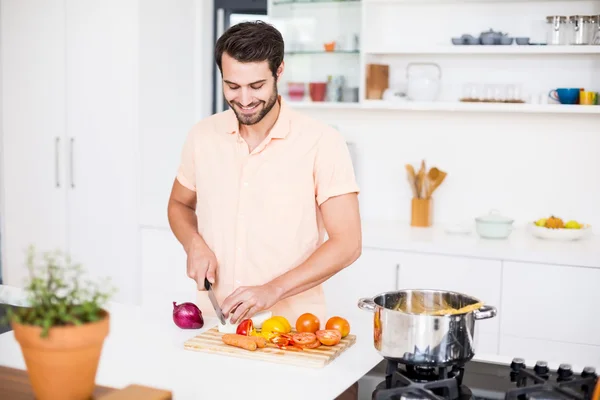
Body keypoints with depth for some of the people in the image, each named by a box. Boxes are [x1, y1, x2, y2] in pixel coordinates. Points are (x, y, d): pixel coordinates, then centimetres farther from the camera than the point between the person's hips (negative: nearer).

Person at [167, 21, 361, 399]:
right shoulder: (203, 136, 2)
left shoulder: (322, 142, -11)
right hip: (214, 323, 3)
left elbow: (347, 243, -12)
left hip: (293, 326, -3)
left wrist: (273, 290, -21)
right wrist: (195, 244, -4)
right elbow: (180, 204, 17)